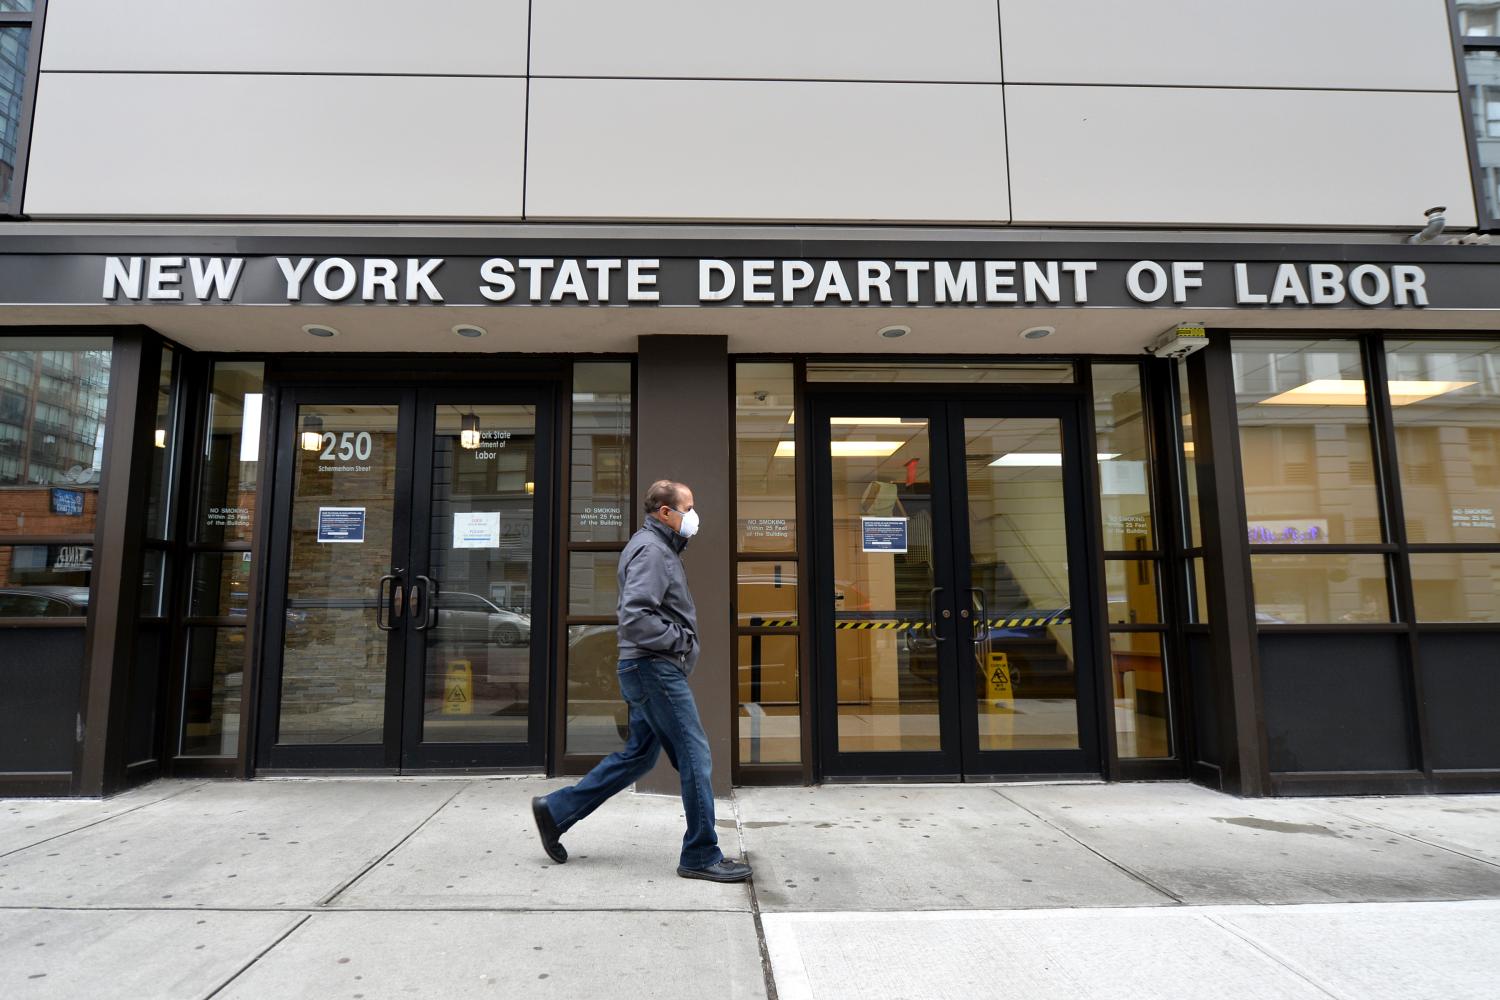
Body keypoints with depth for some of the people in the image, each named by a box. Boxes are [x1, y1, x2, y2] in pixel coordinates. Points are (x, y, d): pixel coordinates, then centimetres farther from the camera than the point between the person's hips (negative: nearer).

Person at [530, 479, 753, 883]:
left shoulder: (659, 548, 18)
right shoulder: (651, 549, -15)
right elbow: (635, 618, -25)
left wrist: (681, 641, 12)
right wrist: (680, 639, -15)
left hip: (650, 669, 11)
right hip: (655, 668, -11)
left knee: (638, 755, 17)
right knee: (694, 755, -4)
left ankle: (555, 811, 24)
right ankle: (702, 856, 6)